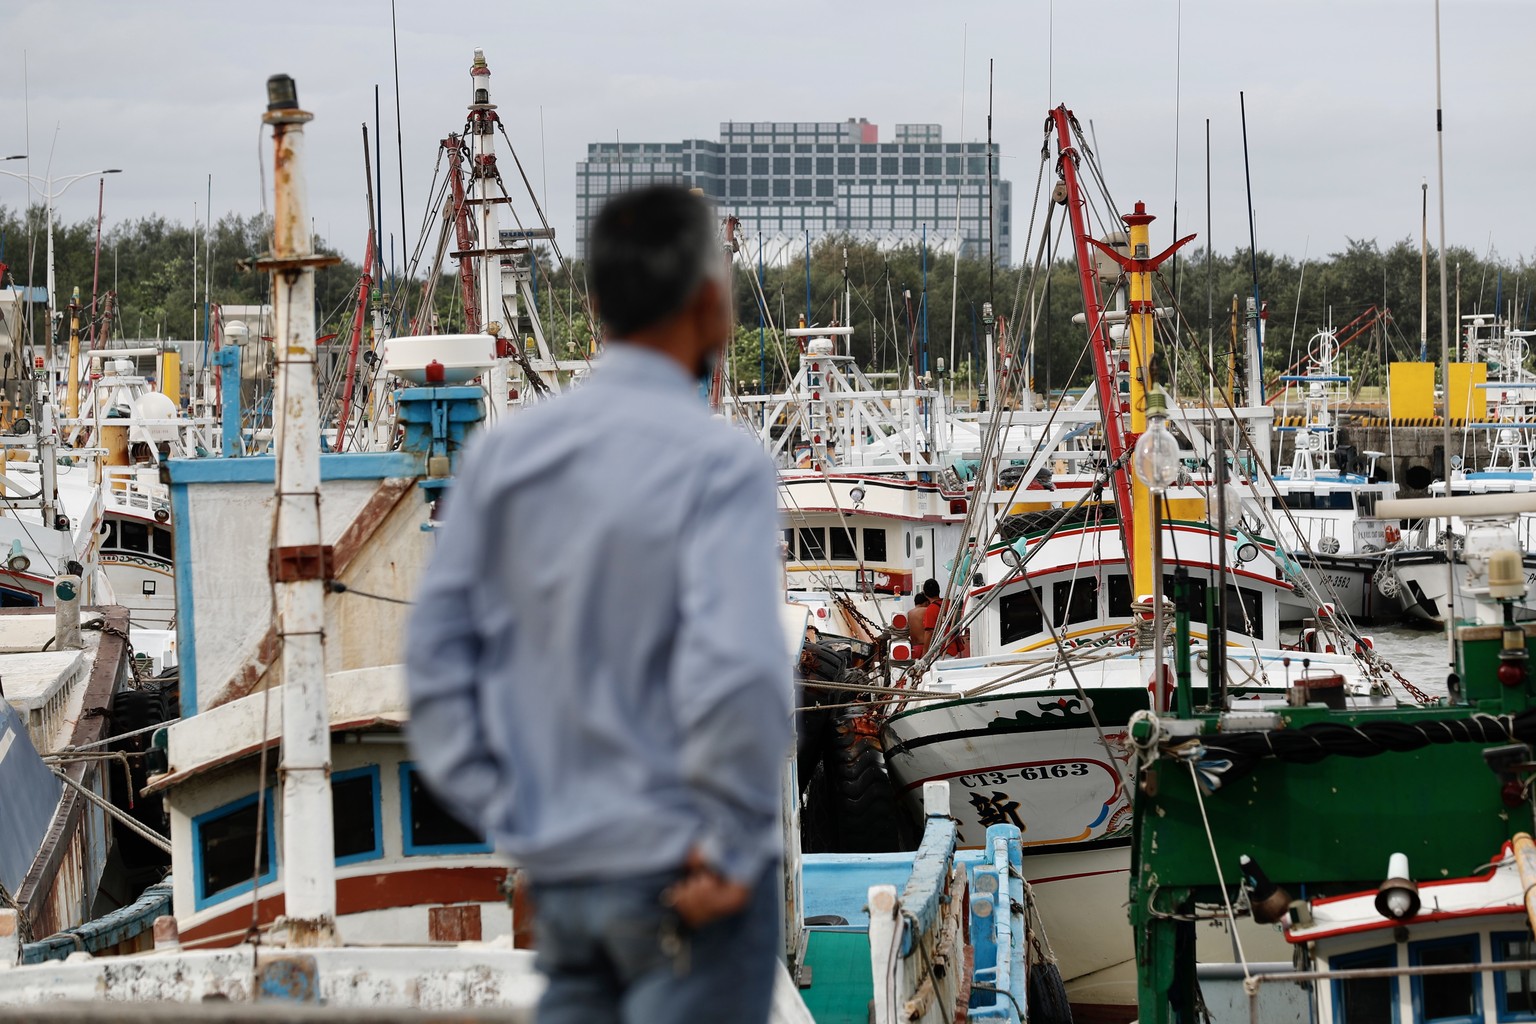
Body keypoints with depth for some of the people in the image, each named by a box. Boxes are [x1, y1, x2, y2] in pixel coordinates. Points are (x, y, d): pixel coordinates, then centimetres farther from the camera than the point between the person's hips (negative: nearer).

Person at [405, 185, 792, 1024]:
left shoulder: (503, 454, 5)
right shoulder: (718, 461, -13)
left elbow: (435, 654, 6)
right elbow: (737, 669, -23)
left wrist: (504, 816, 8)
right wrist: (729, 848, -13)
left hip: (557, 873, 6)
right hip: (685, 888, -6)